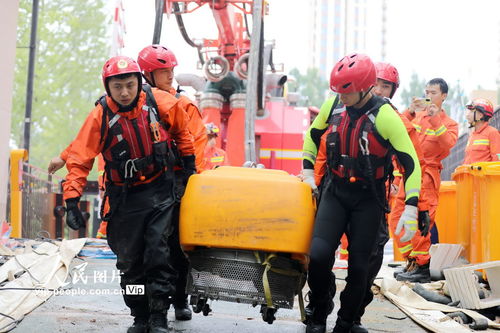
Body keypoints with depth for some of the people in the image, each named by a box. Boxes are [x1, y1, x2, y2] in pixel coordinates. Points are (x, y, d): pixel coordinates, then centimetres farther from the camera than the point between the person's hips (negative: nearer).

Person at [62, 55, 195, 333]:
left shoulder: (159, 102, -10)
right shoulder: (100, 116, -14)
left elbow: (182, 130, 11)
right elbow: (80, 159, -13)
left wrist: (189, 163, 14)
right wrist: (72, 201, -20)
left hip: (160, 188, 0)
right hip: (125, 194, 0)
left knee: (159, 252, -8)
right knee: (129, 258, 4)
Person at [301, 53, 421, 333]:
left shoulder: (385, 116, -18)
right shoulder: (333, 106, -4)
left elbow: (411, 163, -17)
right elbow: (313, 135, 17)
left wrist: (411, 209, -22)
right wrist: (308, 173, 10)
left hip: (368, 197, -3)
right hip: (335, 191, 3)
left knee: (359, 265, 1)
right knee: (319, 254, -13)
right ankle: (320, 311, 12)